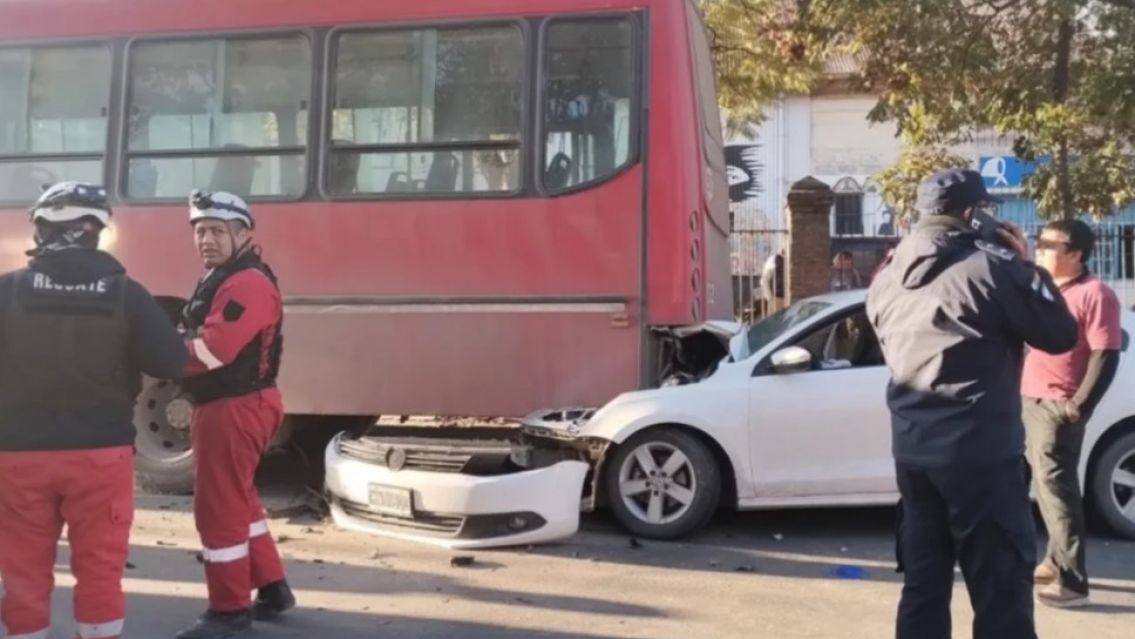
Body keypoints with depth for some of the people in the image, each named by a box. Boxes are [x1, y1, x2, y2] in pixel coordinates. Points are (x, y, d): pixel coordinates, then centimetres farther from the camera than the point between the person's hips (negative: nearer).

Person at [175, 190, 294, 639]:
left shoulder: (247, 284, -19)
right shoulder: (220, 279, 16)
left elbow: (212, 351, -28)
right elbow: (205, 341, 14)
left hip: (235, 408, -11)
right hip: (224, 406, 11)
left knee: (218, 508, -2)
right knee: (238, 500, 20)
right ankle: (271, 587, 32)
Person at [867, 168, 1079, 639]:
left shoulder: (887, 279, 8)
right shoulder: (992, 266, -11)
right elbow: (1060, 335, -4)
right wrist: (1025, 265, 7)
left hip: (911, 449, 7)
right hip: (980, 451, -6)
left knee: (922, 583, 15)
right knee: (1002, 588, 2)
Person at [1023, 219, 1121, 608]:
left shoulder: (1094, 294, -11)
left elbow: (1105, 356, -16)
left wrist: (1078, 406, -20)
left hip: (1057, 406, -8)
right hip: (1032, 399, 8)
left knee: (1055, 485, -8)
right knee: (1047, 483, 15)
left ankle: (1072, 580, -3)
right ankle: (1056, 561, 27)